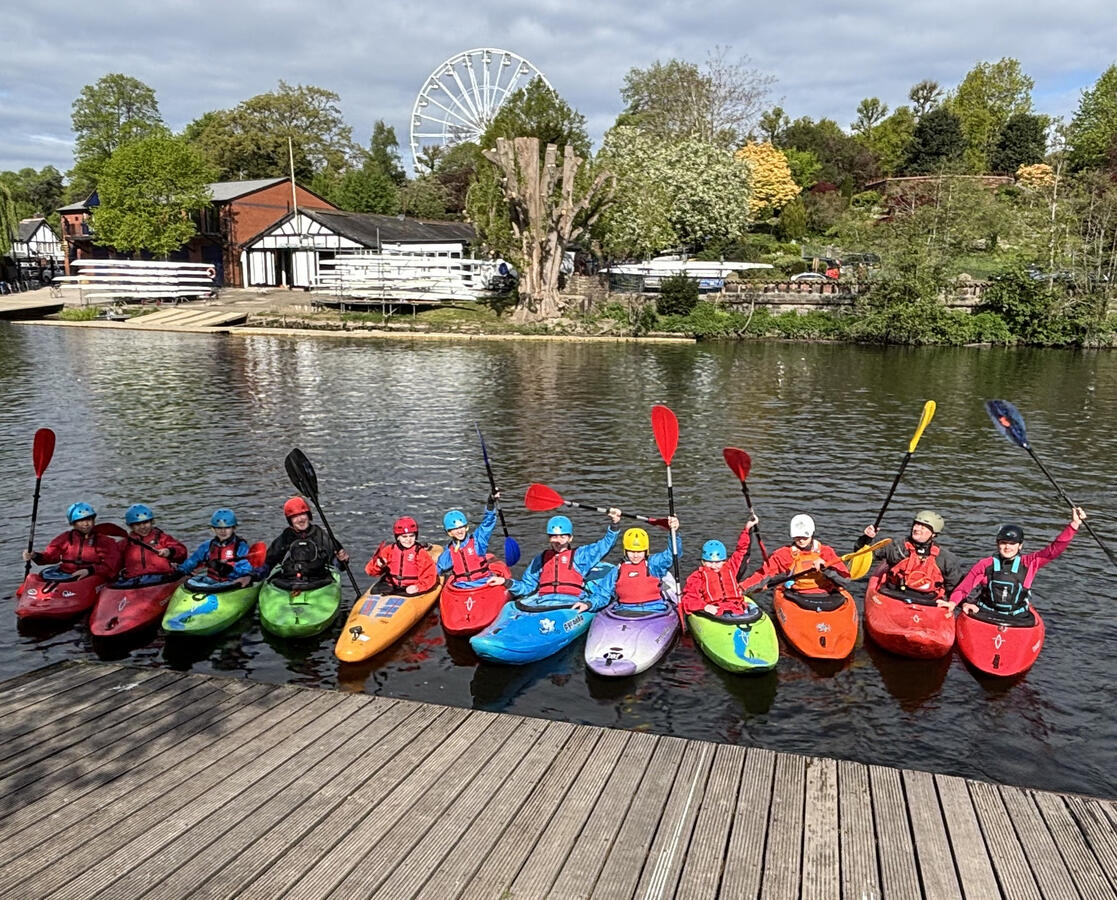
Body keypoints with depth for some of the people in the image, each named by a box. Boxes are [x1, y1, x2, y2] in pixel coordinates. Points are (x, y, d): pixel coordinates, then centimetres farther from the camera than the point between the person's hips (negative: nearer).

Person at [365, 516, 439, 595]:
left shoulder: (420, 553, 0)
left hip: (411, 591, -3)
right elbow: (370, 570, 5)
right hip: (390, 588, 3)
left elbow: (430, 575, -5)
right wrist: (378, 565, -18)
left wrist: (418, 587, -23)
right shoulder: (389, 550, 8)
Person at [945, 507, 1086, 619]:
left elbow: (1054, 549, 1)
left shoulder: (1028, 563, 7)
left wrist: (1074, 524, -7)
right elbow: (964, 586, 4)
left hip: (1018, 618, 2)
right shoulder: (985, 565, 5)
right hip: (985, 615, -2)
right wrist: (953, 601, -15)